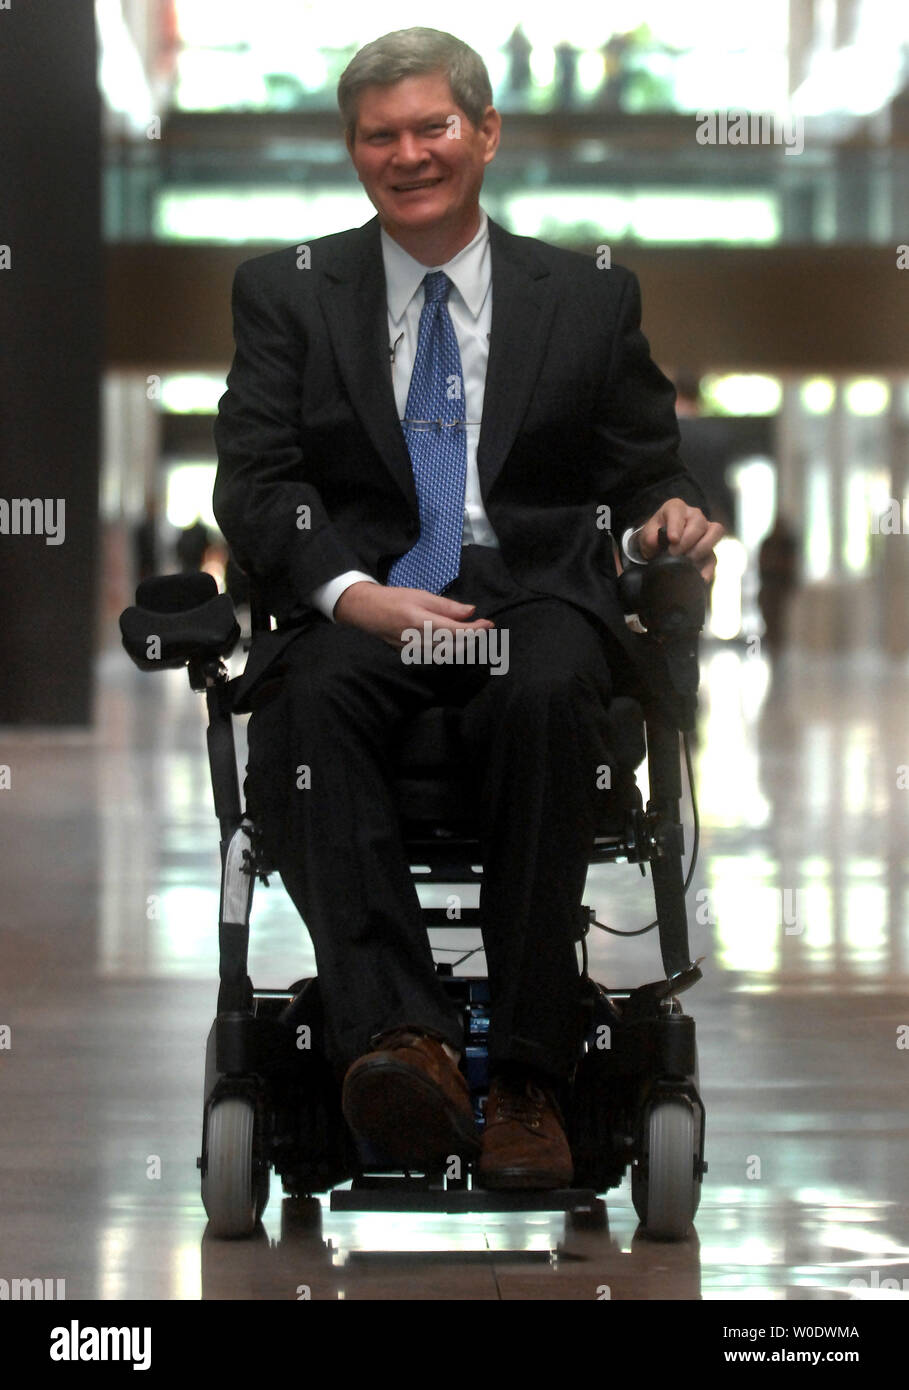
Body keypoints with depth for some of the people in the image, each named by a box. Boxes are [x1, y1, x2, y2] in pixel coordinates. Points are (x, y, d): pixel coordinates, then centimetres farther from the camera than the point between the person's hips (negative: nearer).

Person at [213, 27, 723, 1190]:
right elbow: (252, 486, 5)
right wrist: (353, 593, -14)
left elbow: (642, 474, 18)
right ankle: (398, 1040, -47)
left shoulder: (589, 297, 17)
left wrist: (671, 516, -9)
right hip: (359, 601, 0)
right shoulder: (287, 293, 15)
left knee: (547, 696, -37)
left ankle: (526, 1079, -35)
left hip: (536, 587, 0)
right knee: (306, 702, -36)